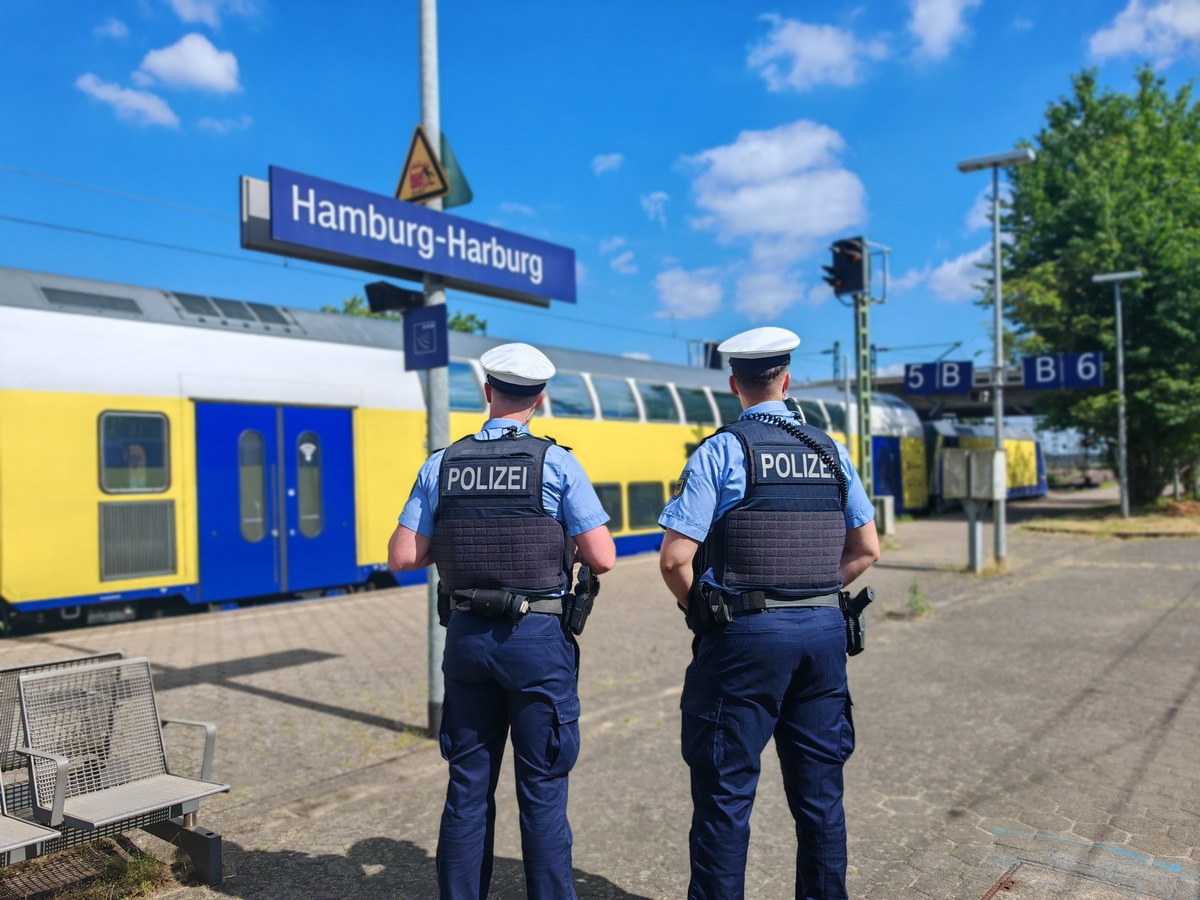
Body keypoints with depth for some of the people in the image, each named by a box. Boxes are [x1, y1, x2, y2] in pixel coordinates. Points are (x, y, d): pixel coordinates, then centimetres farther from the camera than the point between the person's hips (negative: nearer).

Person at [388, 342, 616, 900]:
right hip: (539, 640, -3)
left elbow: (403, 556, 0)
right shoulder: (556, 463, -8)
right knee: (542, 790, 6)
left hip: (467, 637, 4)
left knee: (468, 786, 14)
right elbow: (603, 559, -11)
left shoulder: (441, 465, 2)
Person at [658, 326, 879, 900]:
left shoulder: (721, 451, -7)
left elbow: (675, 559, -12)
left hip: (745, 636, -5)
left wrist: (700, 610, 5)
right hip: (824, 632, 5)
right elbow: (865, 551, 13)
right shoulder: (831, 451, 8)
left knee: (726, 790, 4)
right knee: (819, 789, 16)